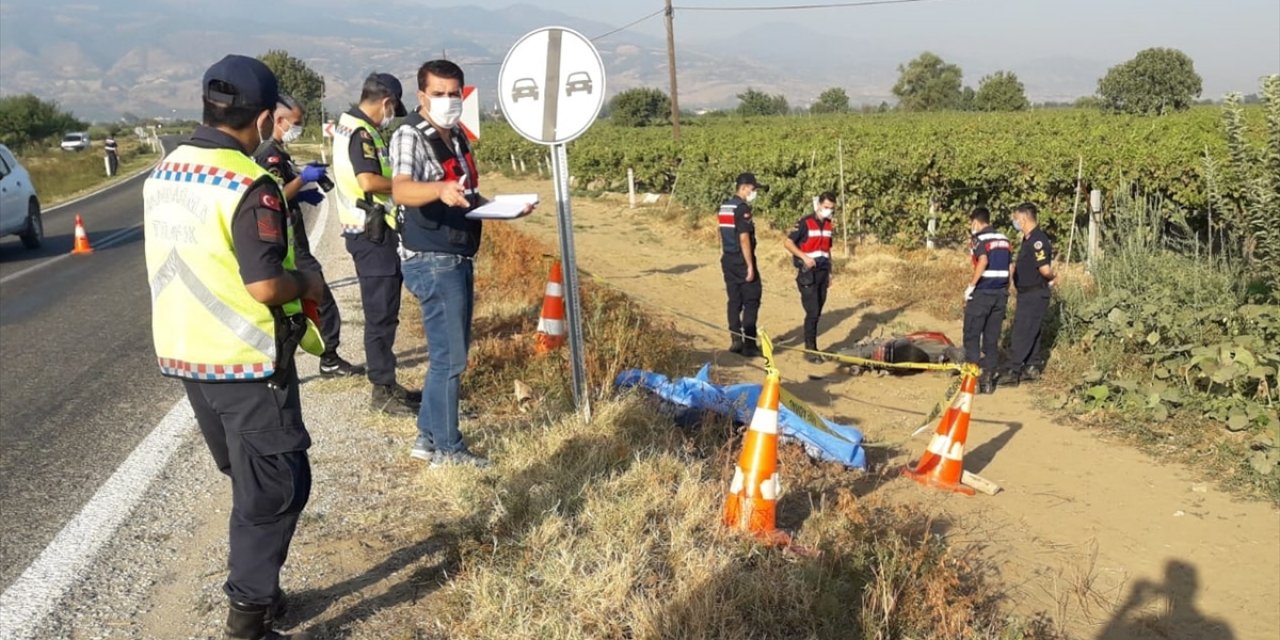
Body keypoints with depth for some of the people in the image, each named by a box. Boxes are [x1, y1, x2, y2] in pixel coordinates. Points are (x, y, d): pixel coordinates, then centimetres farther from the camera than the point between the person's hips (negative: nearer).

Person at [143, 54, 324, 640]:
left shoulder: (163, 174, 7)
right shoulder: (250, 185, -20)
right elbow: (266, 285, -24)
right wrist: (307, 283, -4)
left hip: (183, 353, 9)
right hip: (245, 360, -8)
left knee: (248, 480, 22)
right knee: (278, 486, 5)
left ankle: (254, 590, 33)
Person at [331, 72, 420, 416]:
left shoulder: (346, 124, 16)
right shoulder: (361, 133, -16)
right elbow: (368, 181, -29)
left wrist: (394, 182, 10)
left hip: (368, 229, 11)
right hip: (373, 233, -11)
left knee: (382, 312, 15)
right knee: (381, 315, -4)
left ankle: (387, 383, 23)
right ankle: (383, 391, 3)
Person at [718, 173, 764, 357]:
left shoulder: (724, 206, 13)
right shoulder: (742, 208, -15)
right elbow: (744, 239, -19)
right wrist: (750, 266, -18)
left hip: (727, 260, 9)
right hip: (741, 261, -9)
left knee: (734, 300, 11)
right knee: (751, 301, -2)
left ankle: (736, 341, 14)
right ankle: (749, 345, -1)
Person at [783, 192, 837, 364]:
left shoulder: (829, 225, 12)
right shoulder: (805, 222, -8)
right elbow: (788, 242, -10)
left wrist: (829, 272, 18)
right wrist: (804, 257, -20)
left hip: (823, 273, 6)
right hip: (808, 274, -6)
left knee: (817, 313, 8)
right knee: (812, 312, -10)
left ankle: (812, 346, 17)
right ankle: (810, 350, -3)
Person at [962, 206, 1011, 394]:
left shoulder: (980, 238, -7)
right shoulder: (1003, 239, 13)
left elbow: (983, 261, -25)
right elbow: (1010, 267, 13)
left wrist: (971, 285, -19)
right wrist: (1005, 290, 20)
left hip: (982, 292, -6)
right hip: (1001, 293, 6)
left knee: (972, 336, 3)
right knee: (992, 338, 10)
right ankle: (988, 380, 11)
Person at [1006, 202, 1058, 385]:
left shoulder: (1038, 240, -20)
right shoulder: (1028, 239, 12)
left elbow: (1045, 269, -24)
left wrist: (1052, 278, -6)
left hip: (1035, 295, -10)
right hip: (1027, 294, 10)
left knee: (1022, 334, -8)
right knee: (1031, 333, 15)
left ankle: (1014, 372, -6)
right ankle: (1033, 367, 24)